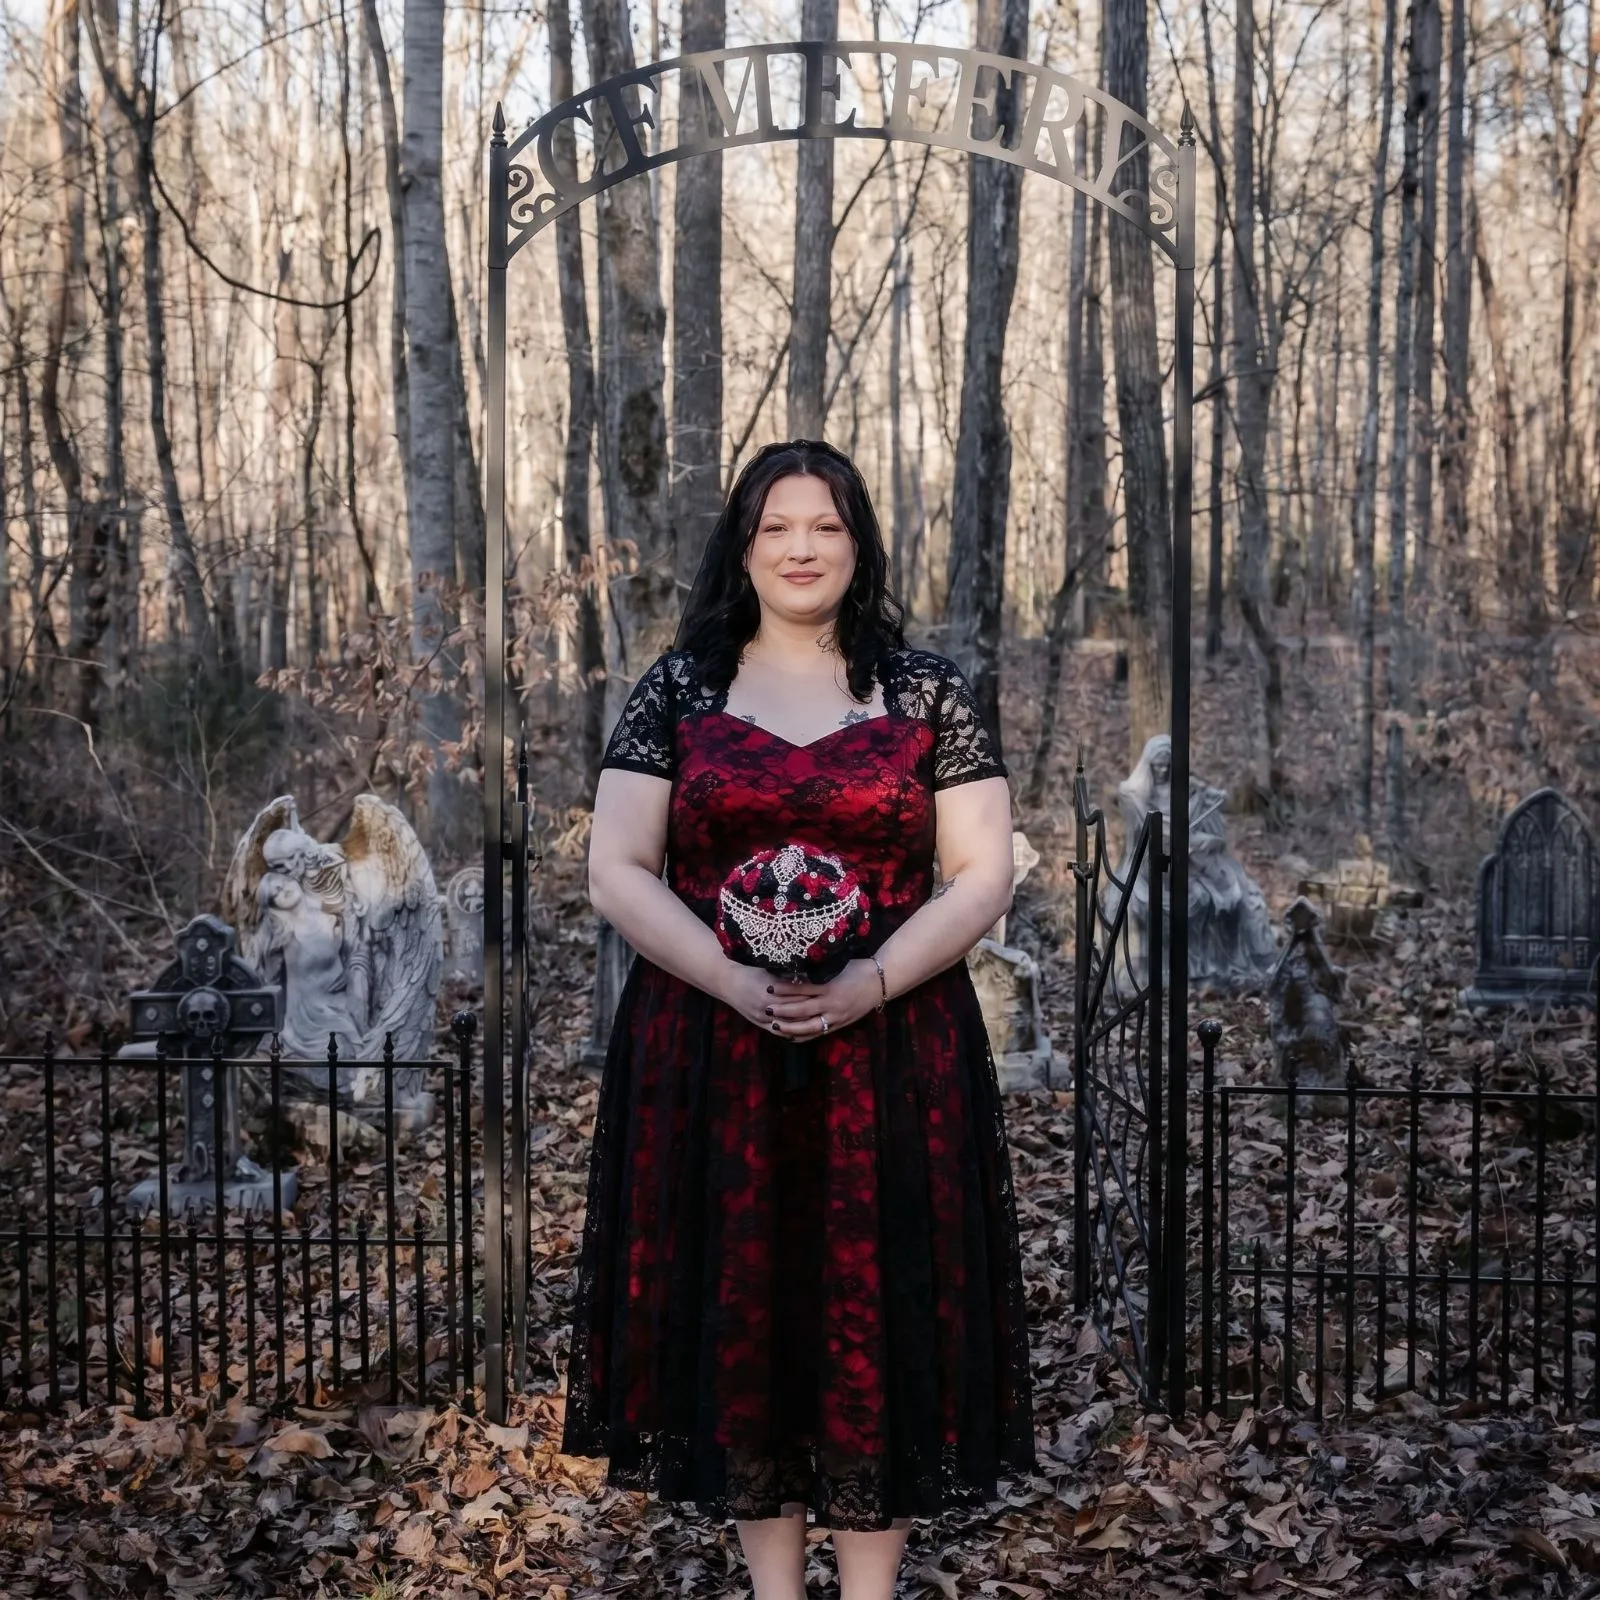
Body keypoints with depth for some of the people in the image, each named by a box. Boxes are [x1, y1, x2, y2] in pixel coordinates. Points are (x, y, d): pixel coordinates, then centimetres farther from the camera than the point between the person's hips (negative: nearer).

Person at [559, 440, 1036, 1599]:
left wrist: (873, 982, -17)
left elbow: (984, 875, -1)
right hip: (711, 1058, 1)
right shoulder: (678, 689, 4)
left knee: (879, 1314, 4)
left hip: (891, 1056, 0)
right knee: (739, 1315, 6)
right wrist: (736, 982, -16)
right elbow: (617, 873, -1)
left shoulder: (927, 690, 4)